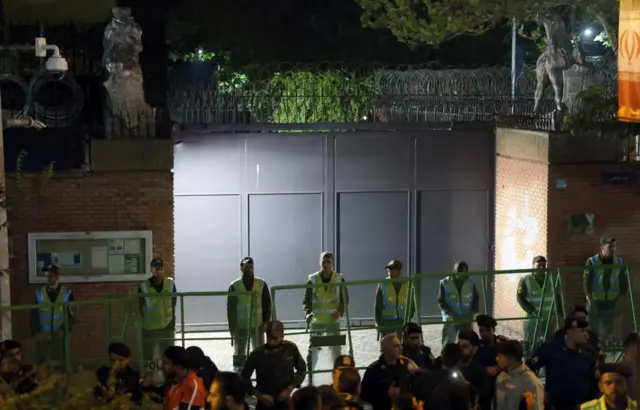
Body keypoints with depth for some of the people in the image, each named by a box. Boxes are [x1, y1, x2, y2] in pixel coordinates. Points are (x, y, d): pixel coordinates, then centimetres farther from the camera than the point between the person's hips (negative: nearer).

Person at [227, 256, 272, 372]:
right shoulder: (234, 286, -1)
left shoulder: (262, 284, 2)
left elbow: (267, 304, 5)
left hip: (257, 326, 1)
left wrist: (265, 322, -5)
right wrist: (232, 328, -5)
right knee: (239, 355, 4)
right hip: (240, 327, 0)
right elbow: (230, 308, 0)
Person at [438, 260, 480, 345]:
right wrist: (451, 313, -19)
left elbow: (476, 298, 9)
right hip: (450, 319, -2)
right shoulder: (445, 283, -6)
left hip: (466, 319, 2)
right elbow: (441, 301, -5)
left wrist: (473, 312, -9)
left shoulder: (471, 282, 2)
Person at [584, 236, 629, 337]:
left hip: (611, 302, 2)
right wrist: (590, 300, -18)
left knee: (607, 331, 7)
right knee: (593, 330, 5)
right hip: (595, 301, -2)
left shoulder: (619, 262, 1)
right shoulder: (592, 262, -8)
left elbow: (624, 282, 7)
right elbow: (586, 281, -11)